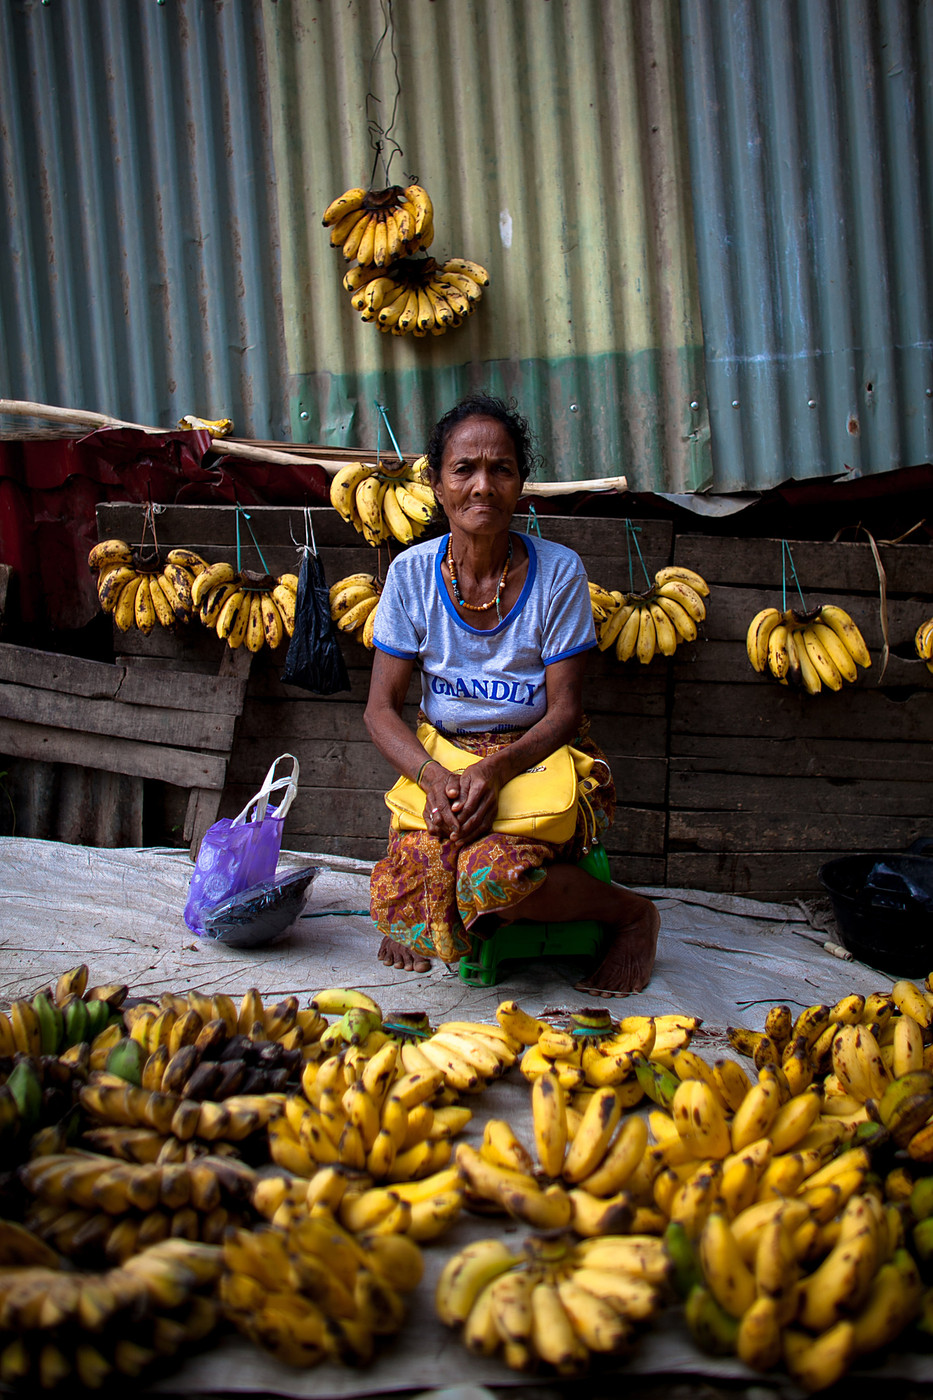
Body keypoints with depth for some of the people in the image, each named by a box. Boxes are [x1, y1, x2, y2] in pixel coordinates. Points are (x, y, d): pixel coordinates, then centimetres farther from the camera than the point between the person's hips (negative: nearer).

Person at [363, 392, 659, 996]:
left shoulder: (558, 571, -8)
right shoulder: (412, 573, -3)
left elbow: (564, 712, -7)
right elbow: (382, 708, -3)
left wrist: (497, 770, -26)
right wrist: (435, 777, -22)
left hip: (542, 759, -2)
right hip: (445, 760, 2)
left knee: (493, 878, -34)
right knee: (408, 912, -27)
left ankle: (632, 912, -5)